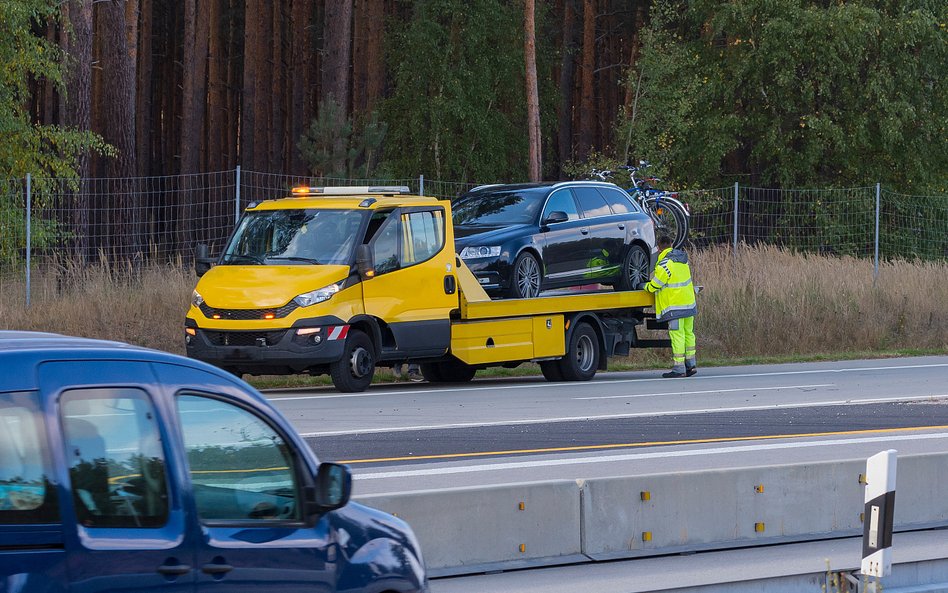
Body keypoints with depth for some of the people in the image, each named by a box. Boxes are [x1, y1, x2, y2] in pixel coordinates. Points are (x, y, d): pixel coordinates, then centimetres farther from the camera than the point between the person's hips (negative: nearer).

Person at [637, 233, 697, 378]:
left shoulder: (664, 265, -17)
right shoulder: (682, 257, 9)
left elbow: (654, 285, -10)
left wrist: (642, 286, 10)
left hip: (675, 306, -8)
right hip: (689, 303, 8)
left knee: (677, 335, -6)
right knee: (688, 333, 14)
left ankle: (679, 368, -6)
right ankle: (691, 364, 16)